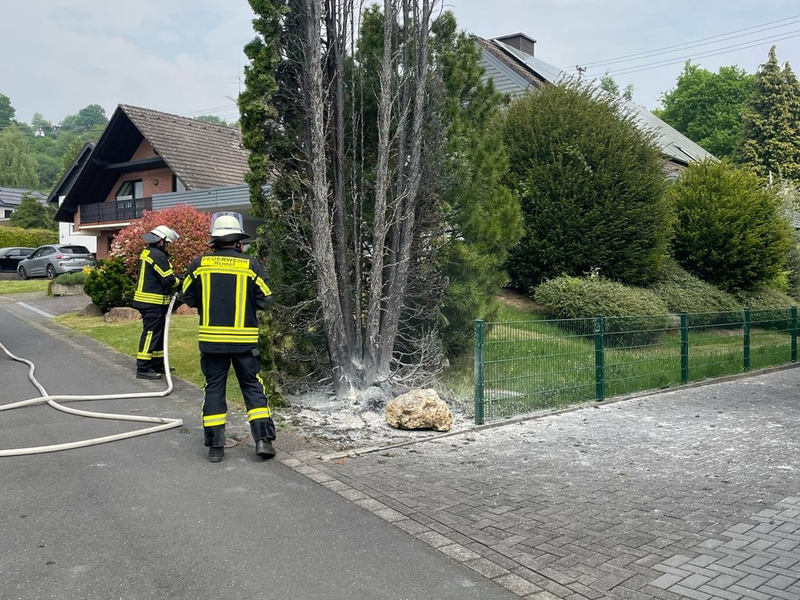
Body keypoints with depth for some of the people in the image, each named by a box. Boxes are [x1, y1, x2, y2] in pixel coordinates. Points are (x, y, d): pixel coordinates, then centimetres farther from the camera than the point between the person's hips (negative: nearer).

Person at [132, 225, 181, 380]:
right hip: (153, 302, -10)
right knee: (151, 333, -7)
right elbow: (168, 279, -19)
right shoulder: (158, 255, -18)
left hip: (146, 300, 10)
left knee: (159, 333, 17)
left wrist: (175, 279, 6)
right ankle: (143, 369, -4)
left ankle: (158, 364, 26)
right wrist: (178, 283, 0)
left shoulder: (147, 252, 14)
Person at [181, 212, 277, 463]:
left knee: (214, 388, 11)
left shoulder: (200, 264, -2)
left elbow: (189, 298, 8)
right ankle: (263, 439, 4)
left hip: (211, 338, 1)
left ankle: (215, 445, 12)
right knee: (253, 387, 10)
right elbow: (264, 300, -3)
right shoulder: (251, 265, -6)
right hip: (245, 338, -1)